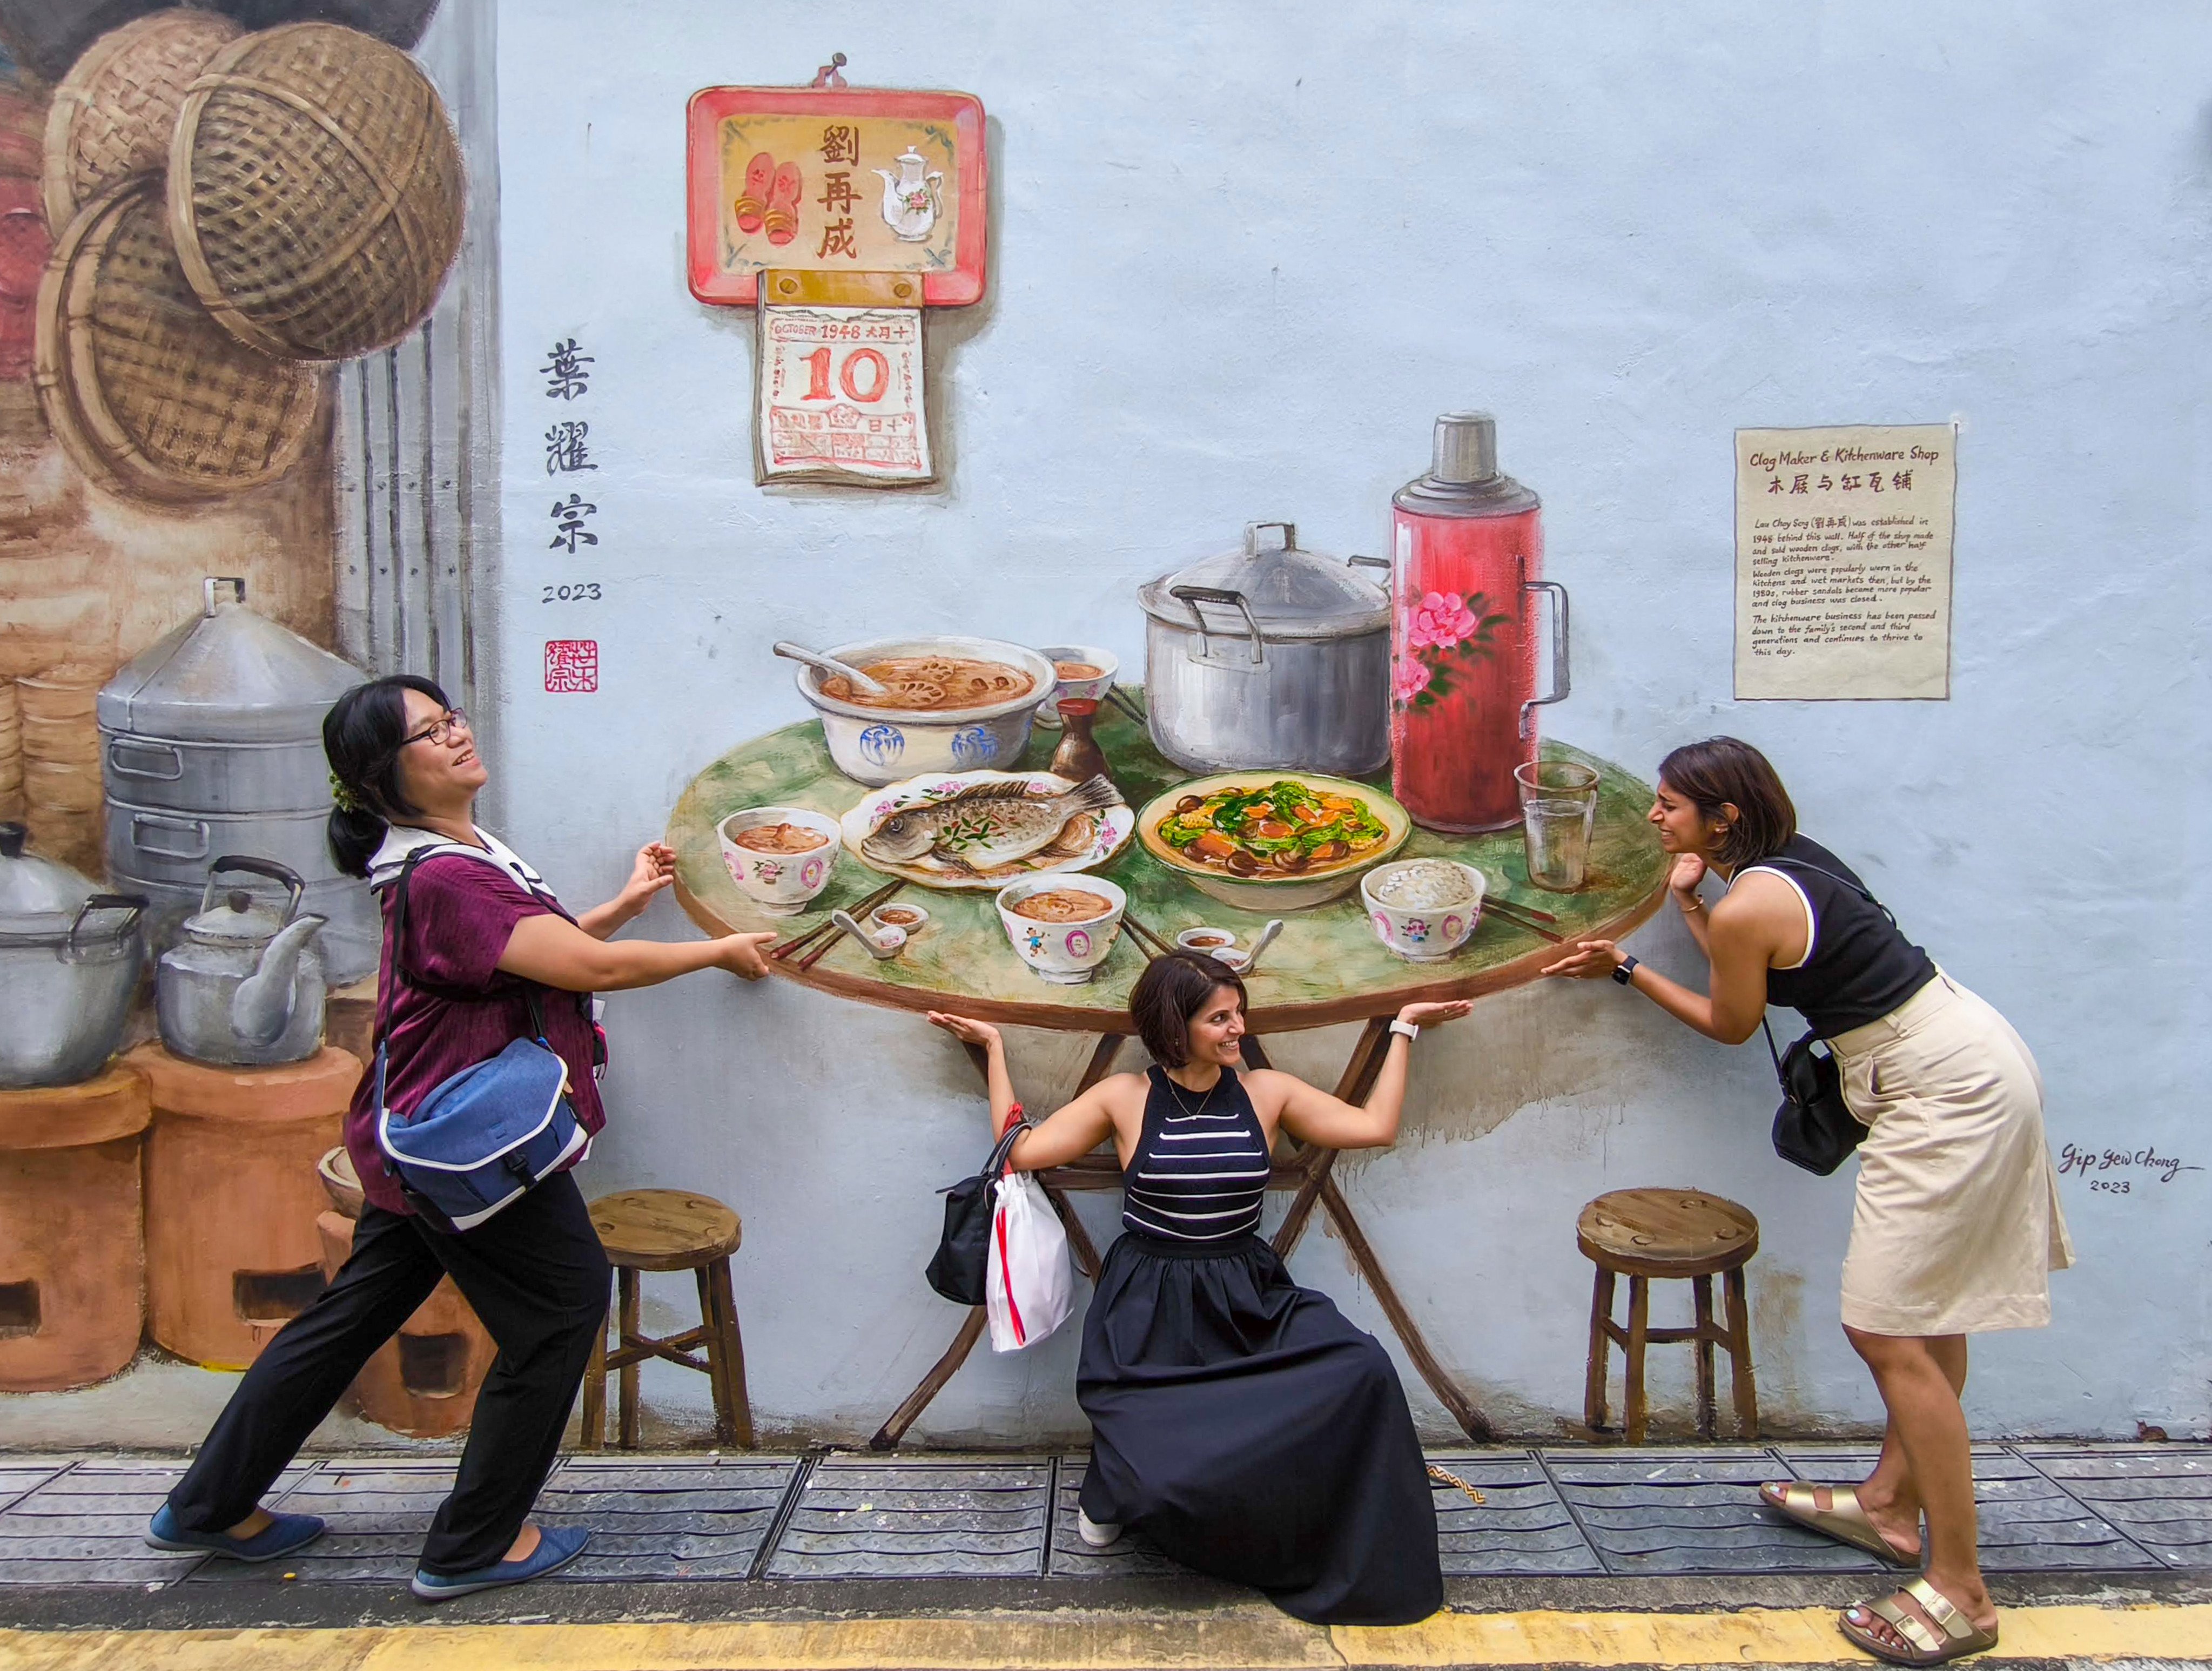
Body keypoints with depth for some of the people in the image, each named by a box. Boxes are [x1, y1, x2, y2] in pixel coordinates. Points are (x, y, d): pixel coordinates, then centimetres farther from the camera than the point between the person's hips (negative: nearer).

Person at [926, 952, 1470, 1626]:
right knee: (1158, 1471, -26)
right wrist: (995, 1049, 0)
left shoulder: (1268, 1094, 3)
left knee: (1365, 1372, -24)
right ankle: (1114, 1488, 16)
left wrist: (1403, 1030, 6)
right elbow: (1019, 1150, -3)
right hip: (1151, 1312, -3)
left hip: (1248, 1300, 3)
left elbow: (1376, 1126, 2)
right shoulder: (1125, 1098, -2)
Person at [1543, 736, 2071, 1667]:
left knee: (1889, 1334, -7)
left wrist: (1626, 971, 7)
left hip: (1945, 1091, -10)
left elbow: (1731, 1024, -1)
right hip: (1965, 1066, 11)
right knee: (1927, 1317, 19)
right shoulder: (1792, 863, 9)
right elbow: (1750, 977, 19)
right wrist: (1686, 898, 15)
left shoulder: (1746, 907, -19)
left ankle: (1959, 1592, 1)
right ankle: (1892, 1504, 33)